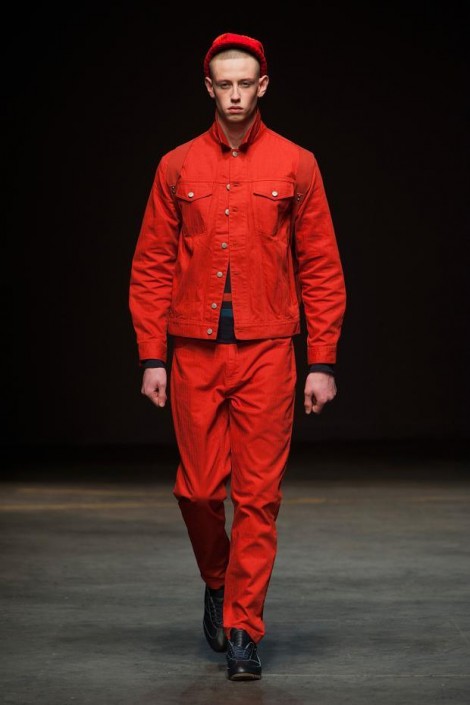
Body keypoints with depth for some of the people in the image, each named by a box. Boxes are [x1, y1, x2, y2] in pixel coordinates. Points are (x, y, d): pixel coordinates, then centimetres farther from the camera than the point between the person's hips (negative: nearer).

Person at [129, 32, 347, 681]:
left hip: (267, 353, -1)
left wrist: (323, 362, -2)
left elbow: (322, 270, 3)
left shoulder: (296, 165, 3)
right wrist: (151, 358, 1)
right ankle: (218, 582, 32)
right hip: (194, 354, 1)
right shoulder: (178, 167, 6)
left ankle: (243, 628, 8)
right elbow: (151, 268, 7)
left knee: (258, 495, -2)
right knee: (198, 489, 3)